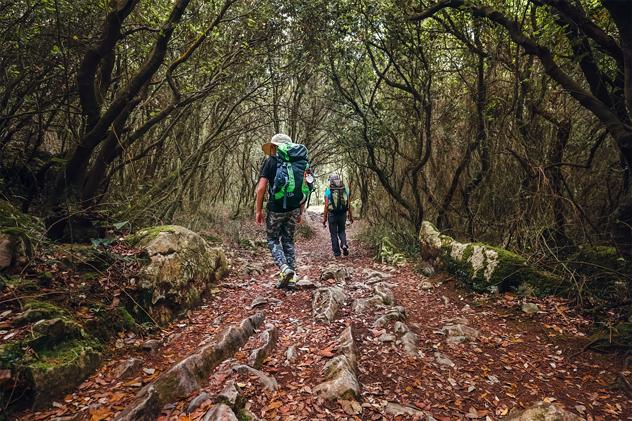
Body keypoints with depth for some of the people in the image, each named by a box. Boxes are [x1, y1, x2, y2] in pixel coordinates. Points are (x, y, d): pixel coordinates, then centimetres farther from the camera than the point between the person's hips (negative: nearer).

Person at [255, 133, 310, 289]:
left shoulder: (271, 161, -1)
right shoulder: (300, 162, 11)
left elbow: (261, 188, -8)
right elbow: (305, 190, 11)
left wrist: (258, 210, 0)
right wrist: (300, 212, 18)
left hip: (276, 208, -4)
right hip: (294, 209, 4)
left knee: (273, 240, 12)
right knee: (288, 240, 15)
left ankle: (285, 269, -9)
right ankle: (292, 277, 13)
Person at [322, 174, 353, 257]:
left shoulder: (328, 191, -8)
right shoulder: (345, 190, 1)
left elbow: (326, 206, -11)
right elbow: (348, 205, 2)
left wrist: (324, 218, -5)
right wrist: (350, 216, 12)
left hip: (332, 215, -2)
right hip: (343, 214, 3)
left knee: (334, 234, 9)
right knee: (342, 231, 21)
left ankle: (336, 252, 11)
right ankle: (344, 244, -3)